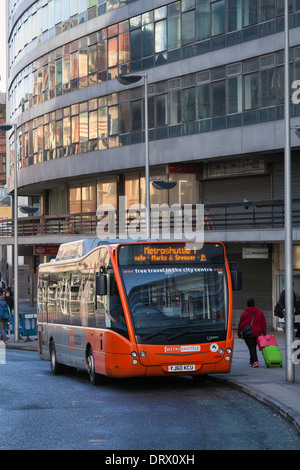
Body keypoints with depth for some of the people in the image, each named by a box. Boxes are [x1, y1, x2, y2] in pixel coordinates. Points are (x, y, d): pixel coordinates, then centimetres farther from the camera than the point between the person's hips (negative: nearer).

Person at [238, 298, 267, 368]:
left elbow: (240, 324, 3)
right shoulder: (260, 312, 6)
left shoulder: (244, 313, -2)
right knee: (253, 347, 17)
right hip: (257, 333, 3)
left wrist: (239, 333, 13)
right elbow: (263, 323, 5)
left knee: (251, 347, -6)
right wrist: (264, 333, 7)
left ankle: (255, 361, -21)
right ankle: (252, 361, 26)